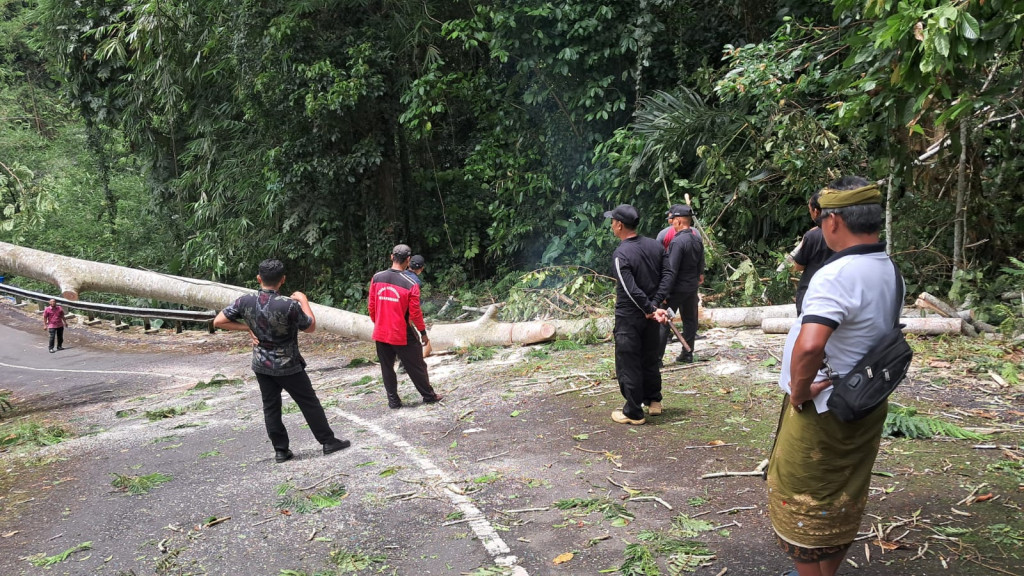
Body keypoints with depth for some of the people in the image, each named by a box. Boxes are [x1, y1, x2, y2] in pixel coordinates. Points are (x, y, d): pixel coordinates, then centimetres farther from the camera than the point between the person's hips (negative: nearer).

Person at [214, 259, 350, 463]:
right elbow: (310, 327, -8)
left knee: (271, 407, 14)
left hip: (261, 366, 4)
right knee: (309, 403, 8)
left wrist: (248, 328, 1)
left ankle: (280, 450, 18)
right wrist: (304, 301, 3)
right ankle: (328, 442, 17)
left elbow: (218, 321, -2)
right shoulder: (289, 305, -24)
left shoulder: (246, 301, -10)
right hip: (287, 366, -4)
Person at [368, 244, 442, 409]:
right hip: (403, 335, -3)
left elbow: (371, 306, 3)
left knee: (387, 368, 15)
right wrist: (423, 333, 1)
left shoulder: (377, 278, -4)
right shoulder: (410, 284, -16)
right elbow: (415, 313, -12)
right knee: (416, 367, 11)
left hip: (381, 333, 4)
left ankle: (393, 401, 19)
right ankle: (429, 396, 24)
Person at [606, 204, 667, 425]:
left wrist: (651, 310, -13)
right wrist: (656, 304, 3)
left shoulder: (620, 255, -21)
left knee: (628, 365, 4)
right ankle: (653, 401, 33)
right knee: (650, 359, 21)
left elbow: (632, 290, -24)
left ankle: (633, 413, 11)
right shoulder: (655, 245, 0)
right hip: (650, 315, 7)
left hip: (629, 317, -7)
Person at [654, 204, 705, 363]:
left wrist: (660, 295, -29)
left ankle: (656, 356, -2)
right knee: (690, 319, 16)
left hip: (677, 288, -8)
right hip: (692, 287, 8)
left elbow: (670, 271, -28)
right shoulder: (697, 238, 3)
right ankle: (687, 354, 23)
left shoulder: (678, 242, -23)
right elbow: (700, 261, 18)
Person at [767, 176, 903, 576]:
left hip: (822, 410, -8)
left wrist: (798, 389, -25)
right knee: (843, 503, 22)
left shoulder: (837, 276, -28)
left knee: (802, 505, 9)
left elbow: (808, 345, -42)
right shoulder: (889, 271, 1)